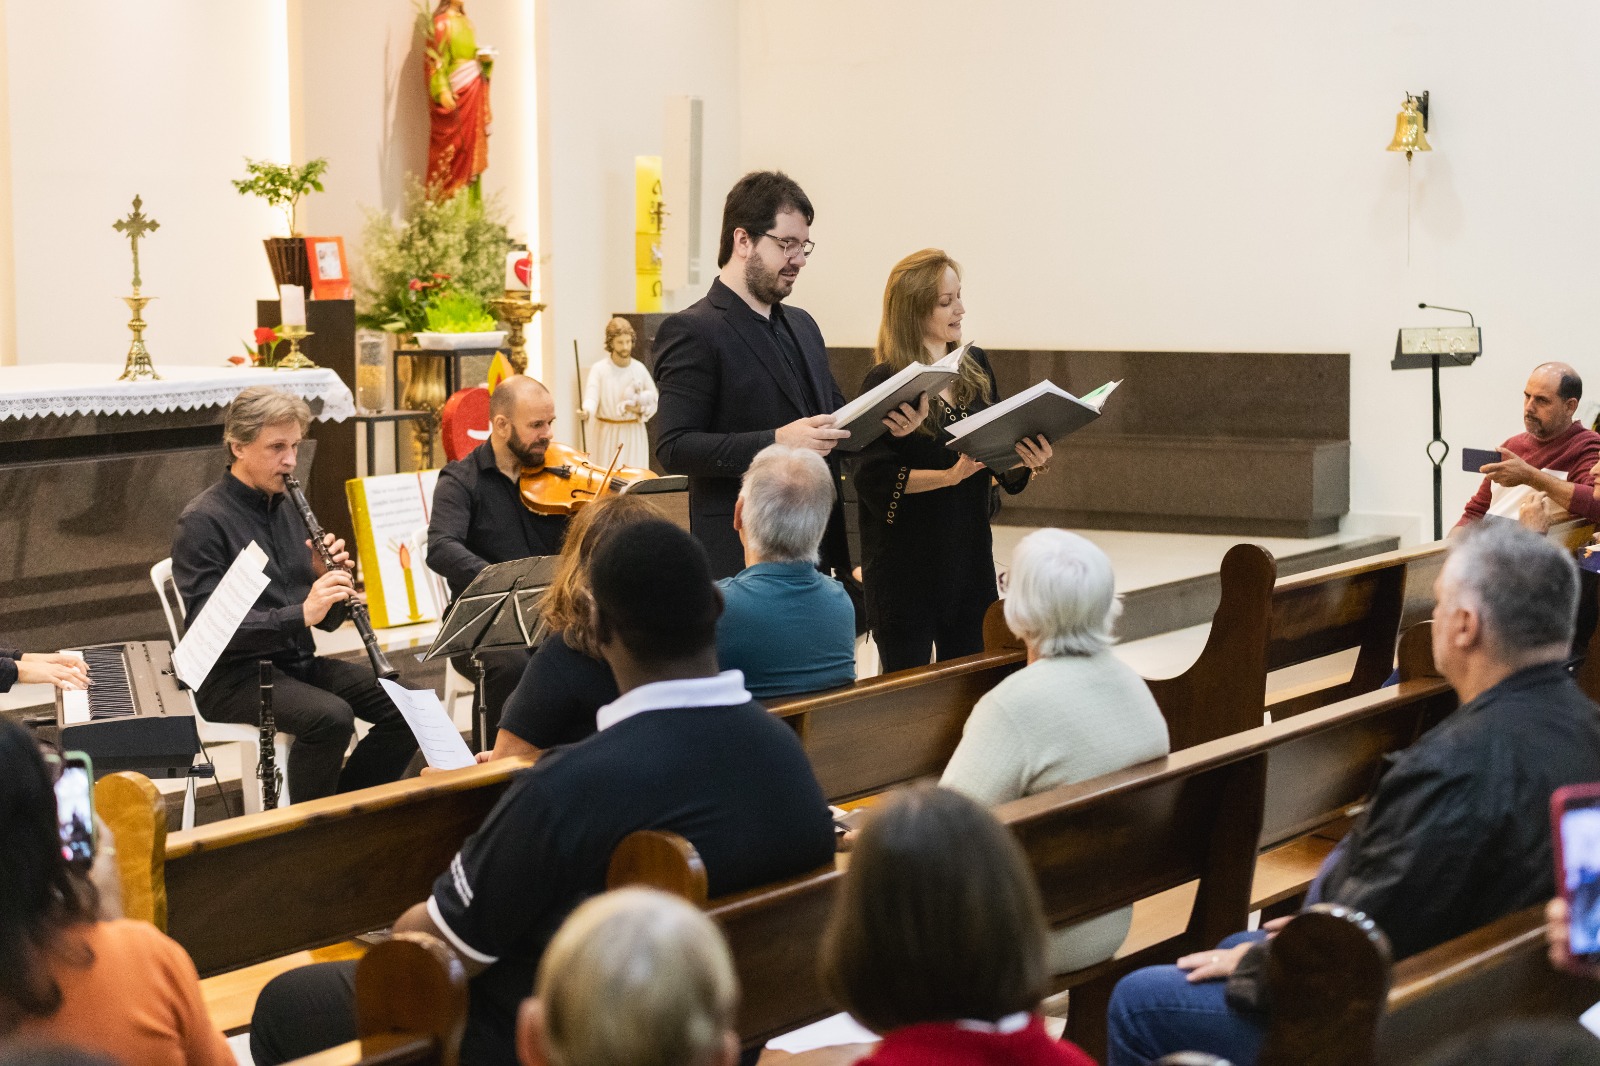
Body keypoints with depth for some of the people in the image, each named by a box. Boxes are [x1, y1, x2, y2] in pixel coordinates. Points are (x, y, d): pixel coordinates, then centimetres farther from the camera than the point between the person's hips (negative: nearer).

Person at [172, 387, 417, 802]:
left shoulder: (288, 509, 14)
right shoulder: (202, 521, -9)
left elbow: (328, 621, 16)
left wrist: (330, 579, -7)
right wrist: (300, 614, -28)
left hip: (299, 662, 8)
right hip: (234, 676, -7)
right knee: (331, 717, -32)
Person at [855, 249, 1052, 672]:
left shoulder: (975, 366, 7)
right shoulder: (886, 383, -11)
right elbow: (875, 478, -17)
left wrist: (1027, 460, -9)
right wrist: (951, 475, -25)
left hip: (970, 553, 5)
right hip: (906, 561, -5)